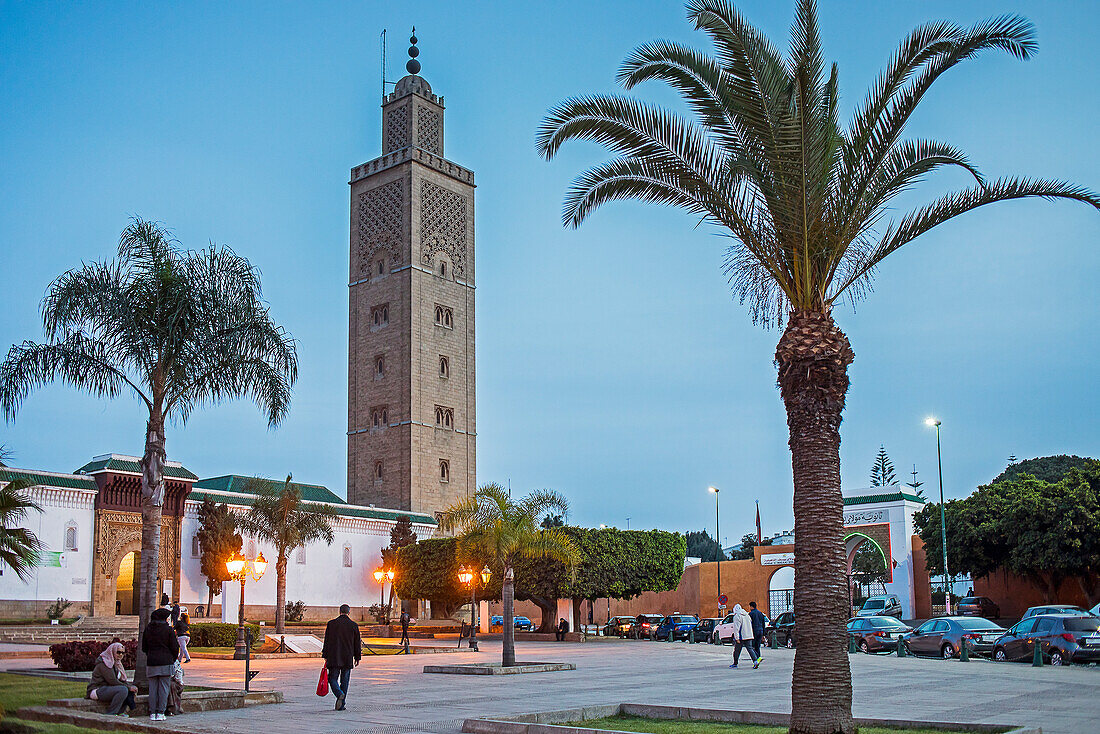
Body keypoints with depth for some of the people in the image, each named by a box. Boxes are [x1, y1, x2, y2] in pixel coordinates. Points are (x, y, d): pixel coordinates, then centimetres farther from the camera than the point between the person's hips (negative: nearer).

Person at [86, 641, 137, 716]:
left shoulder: (116, 663, 15)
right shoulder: (104, 663, -14)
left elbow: (122, 680, 15)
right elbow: (112, 681, -20)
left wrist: (131, 687, -4)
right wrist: (129, 687, -16)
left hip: (107, 689, 10)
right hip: (97, 690, -10)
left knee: (131, 690, 0)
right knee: (123, 690, -28)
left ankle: (120, 712, -2)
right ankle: (110, 714, -23)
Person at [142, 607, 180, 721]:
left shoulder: (148, 628, 7)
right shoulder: (168, 629, -4)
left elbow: (144, 648, 12)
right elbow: (174, 647, -4)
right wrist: (173, 659, 13)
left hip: (151, 662, 4)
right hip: (165, 662, -4)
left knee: (153, 688, 7)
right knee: (163, 688, 1)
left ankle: (152, 713, 6)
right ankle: (160, 713, -1)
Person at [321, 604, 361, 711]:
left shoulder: (331, 624, -2)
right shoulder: (354, 625, 1)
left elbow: (327, 641, 0)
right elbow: (357, 643, 5)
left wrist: (325, 656, 6)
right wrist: (357, 657, 15)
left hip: (334, 658, -1)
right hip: (348, 659, 1)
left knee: (333, 679, 7)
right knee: (345, 681, 9)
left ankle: (340, 694, -21)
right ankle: (341, 704, 7)